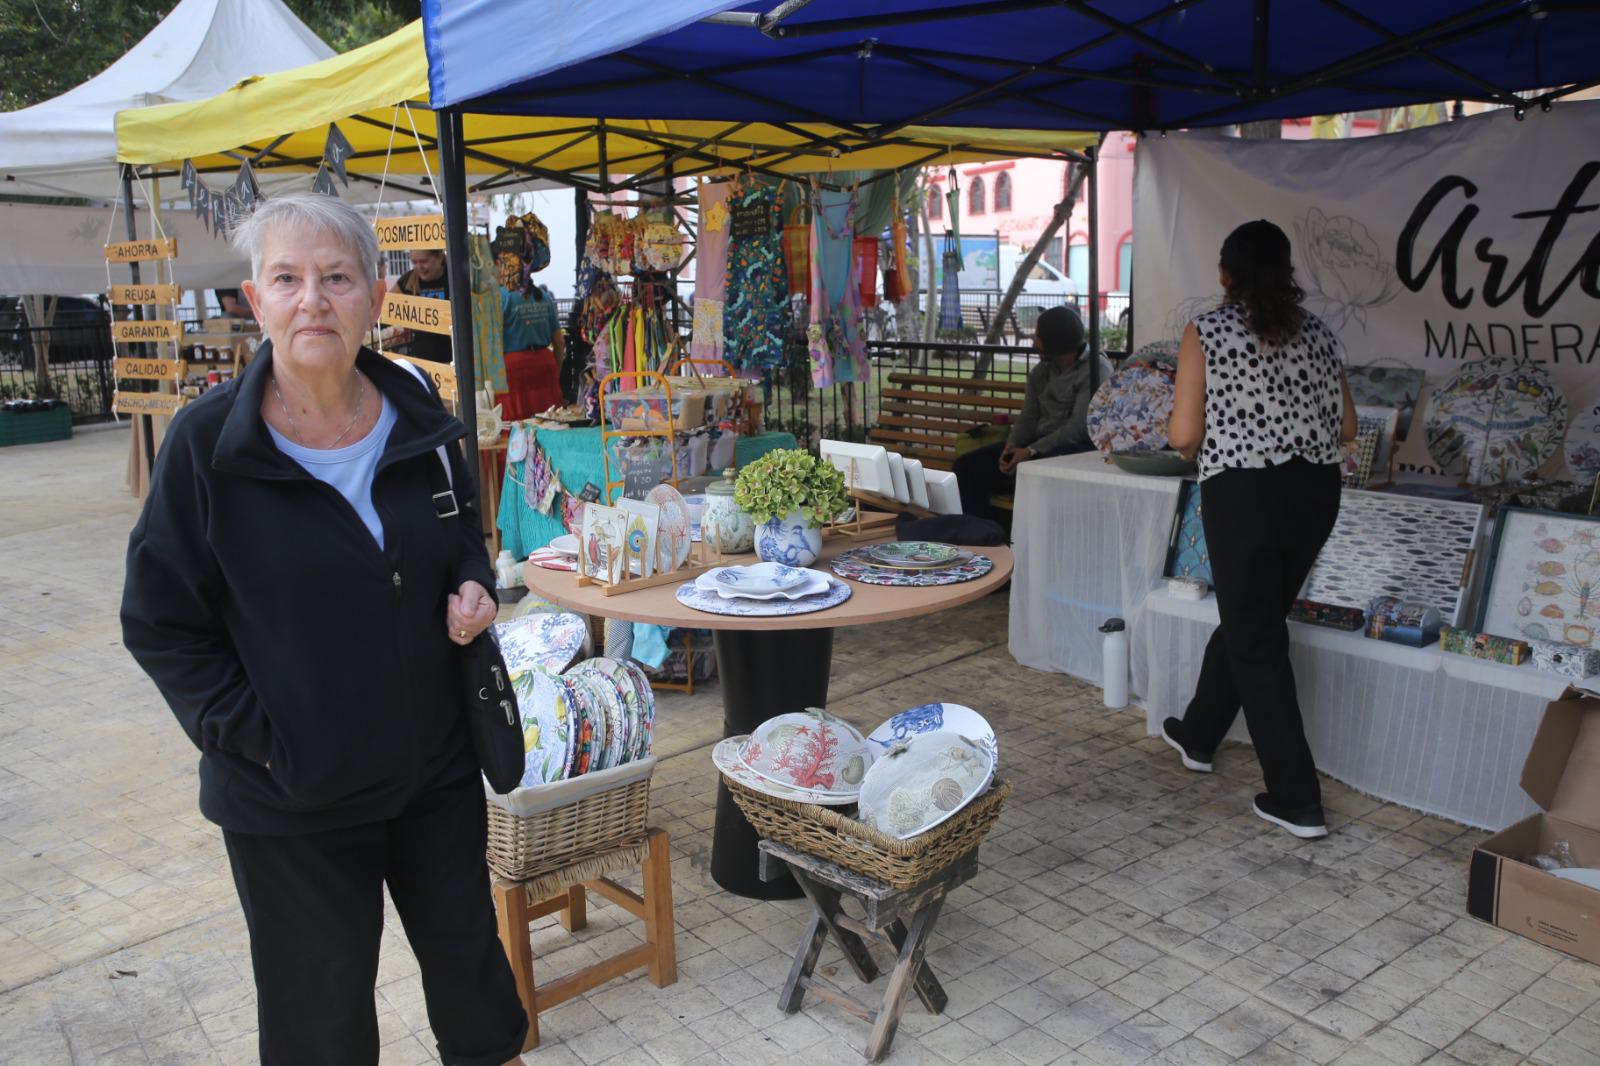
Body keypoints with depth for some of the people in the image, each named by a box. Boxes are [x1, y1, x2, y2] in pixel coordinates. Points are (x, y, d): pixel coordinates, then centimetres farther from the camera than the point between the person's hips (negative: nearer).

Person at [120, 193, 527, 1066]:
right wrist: (255, 739, -14)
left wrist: (473, 584, -7)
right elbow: (160, 624, -8)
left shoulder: (419, 420, -4)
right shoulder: (207, 443, -14)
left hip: (435, 765, 3)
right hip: (290, 797, -3)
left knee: (467, 949, 23)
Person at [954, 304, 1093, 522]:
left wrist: (1031, 451, -22)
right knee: (967, 466, -3)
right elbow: (1028, 417, 10)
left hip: (1074, 448, -8)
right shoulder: (1040, 372, 15)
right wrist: (1011, 446, -11)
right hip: (1037, 445, 8)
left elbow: (1079, 426, -17)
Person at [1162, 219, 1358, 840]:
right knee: (1248, 619, 21)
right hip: (1316, 492, 6)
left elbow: (1183, 434, -10)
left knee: (1257, 643, 4)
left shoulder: (1206, 333, -6)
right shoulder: (1317, 334, 8)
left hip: (1243, 494, -6)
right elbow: (1345, 427, 10)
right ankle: (1198, 735, 41)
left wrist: (1197, 445, 12)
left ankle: (1297, 800, 7)